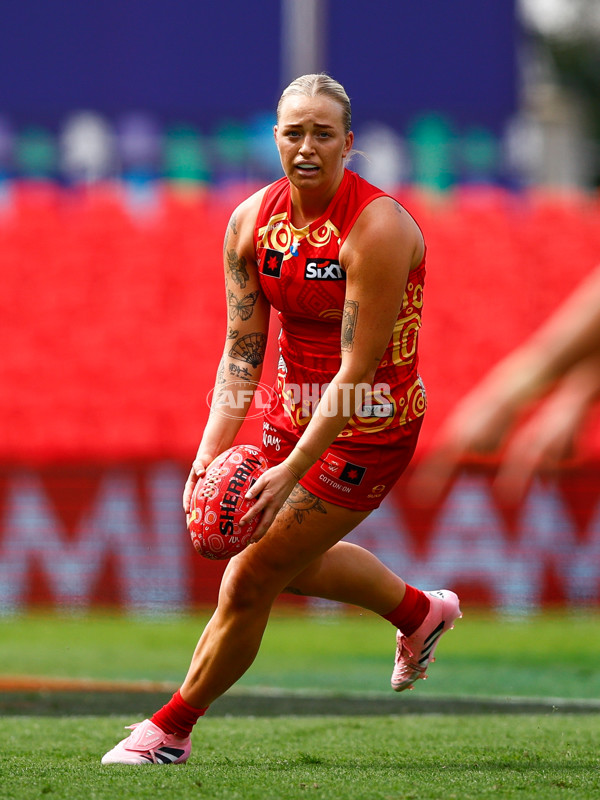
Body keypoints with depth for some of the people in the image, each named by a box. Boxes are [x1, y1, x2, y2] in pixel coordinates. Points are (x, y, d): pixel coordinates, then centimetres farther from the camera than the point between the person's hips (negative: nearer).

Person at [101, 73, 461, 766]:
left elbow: (358, 369, -27)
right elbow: (242, 347, -3)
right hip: (295, 410, 8)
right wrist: (213, 448, -16)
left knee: (251, 579, -5)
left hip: (368, 427, -7)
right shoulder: (252, 221, -6)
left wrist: (291, 471, -31)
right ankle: (421, 612, 53)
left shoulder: (378, 229, -26)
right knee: (293, 558, 26)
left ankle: (170, 730, 13)